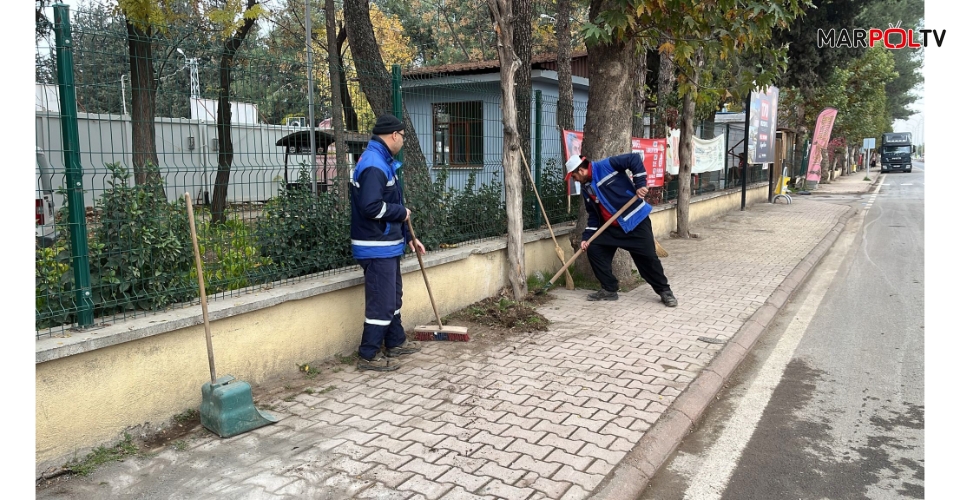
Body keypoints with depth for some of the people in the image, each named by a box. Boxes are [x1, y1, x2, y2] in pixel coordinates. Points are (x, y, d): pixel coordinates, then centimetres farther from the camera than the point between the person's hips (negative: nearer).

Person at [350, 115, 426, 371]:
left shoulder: (382, 161, 15)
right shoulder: (374, 164, -19)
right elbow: (371, 207, -29)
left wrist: (408, 236, 19)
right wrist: (402, 212, -13)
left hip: (387, 245, 11)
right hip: (377, 248, -11)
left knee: (393, 296, 20)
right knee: (381, 301, -4)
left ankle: (396, 342, 34)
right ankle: (368, 355, 6)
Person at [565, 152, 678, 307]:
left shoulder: (606, 166, -15)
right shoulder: (587, 189, 8)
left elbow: (635, 158, -19)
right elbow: (593, 216, 11)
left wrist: (640, 184, -23)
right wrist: (586, 237, 2)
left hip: (636, 220, -7)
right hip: (611, 226, 7)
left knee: (648, 257, -5)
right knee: (593, 249, -3)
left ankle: (664, 291, 15)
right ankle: (609, 289, 8)